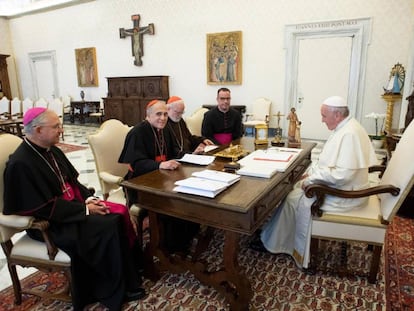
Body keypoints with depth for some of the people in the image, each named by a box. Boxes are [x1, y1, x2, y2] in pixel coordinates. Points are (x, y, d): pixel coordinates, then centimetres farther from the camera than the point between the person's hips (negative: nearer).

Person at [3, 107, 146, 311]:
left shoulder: (52, 151, 5)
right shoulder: (21, 164, -21)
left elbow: (73, 181, 13)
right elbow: (45, 208, -22)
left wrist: (89, 199, -4)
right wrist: (85, 209, -19)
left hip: (74, 206, 8)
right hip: (50, 222, -8)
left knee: (120, 212, -10)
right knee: (109, 226, -22)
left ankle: (130, 268, 3)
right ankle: (116, 289, -2)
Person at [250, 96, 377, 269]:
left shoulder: (349, 134, -26)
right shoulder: (344, 128, 8)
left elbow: (343, 174, -31)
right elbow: (330, 160, 17)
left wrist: (312, 179, -21)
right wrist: (312, 172, 5)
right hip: (336, 184, 10)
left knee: (296, 200, -8)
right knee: (298, 188, 9)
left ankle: (272, 243, 11)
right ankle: (273, 237, 16)